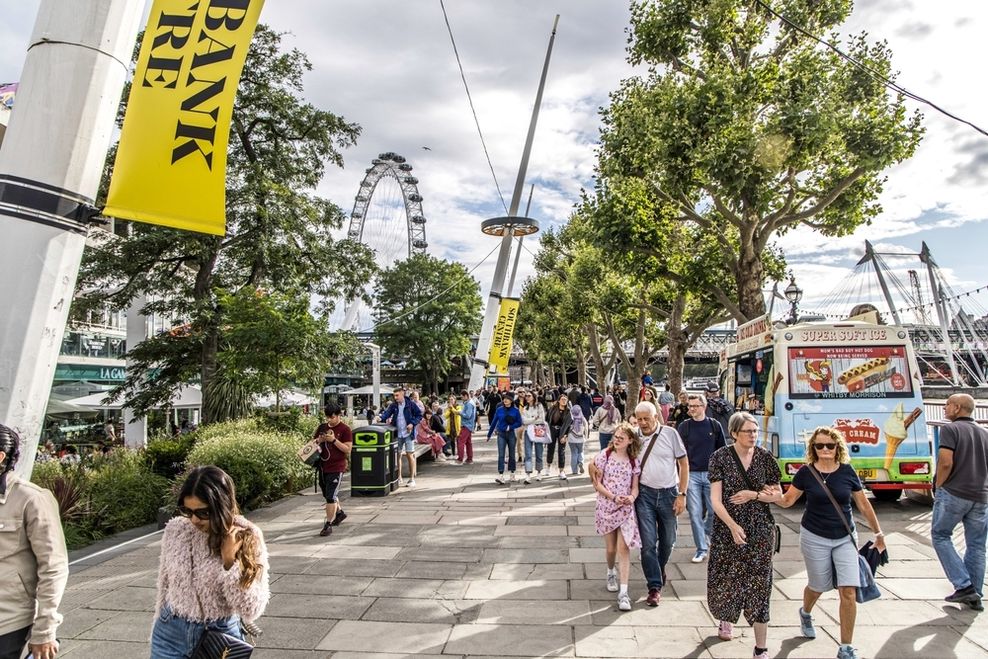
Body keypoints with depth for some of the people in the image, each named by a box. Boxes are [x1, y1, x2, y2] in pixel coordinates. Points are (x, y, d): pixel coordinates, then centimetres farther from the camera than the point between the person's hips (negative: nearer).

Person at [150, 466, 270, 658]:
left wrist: (230, 561, -28)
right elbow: (164, 584, 9)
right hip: (171, 634, 3)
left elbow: (250, 611, -20)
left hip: (220, 637, -2)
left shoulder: (246, 537, -17)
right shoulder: (174, 529, -7)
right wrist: (160, 626, 15)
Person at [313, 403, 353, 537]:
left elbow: (348, 449, -14)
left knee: (331, 497, -9)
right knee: (328, 494, 20)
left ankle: (328, 525, -1)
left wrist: (334, 440, -22)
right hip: (322, 467, 7)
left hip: (336, 468, -7)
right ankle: (340, 513, 42)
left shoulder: (345, 430, -9)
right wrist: (318, 441, -7)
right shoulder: (322, 427, 8)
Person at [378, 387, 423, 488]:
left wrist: (413, 423, -14)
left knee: (410, 455, -3)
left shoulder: (411, 404, -5)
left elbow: (419, 415, -1)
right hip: (397, 434, 4)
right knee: (398, 455, 9)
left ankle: (412, 478, 7)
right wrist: (381, 418, -29)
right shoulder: (393, 405, 5)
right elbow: (387, 413, -8)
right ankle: (399, 477, 22)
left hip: (408, 433, -4)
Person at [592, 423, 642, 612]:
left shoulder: (633, 461, 1)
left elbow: (635, 487, 3)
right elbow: (597, 483, -5)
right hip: (606, 507, 0)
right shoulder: (605, 455, -4)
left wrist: (632, 497, -19)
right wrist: (614, 497, -18)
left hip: (626, 509, 0)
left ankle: (623, 592, -7)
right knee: (610, 548, 11)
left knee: (623, 548, -8)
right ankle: (611, 572, 42)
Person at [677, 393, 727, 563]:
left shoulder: (714, 426, 3)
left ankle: (706, 532, 35)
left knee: (714, 511, 4)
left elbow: (722, 450, 9)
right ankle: (701, 548, 11)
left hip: (711, 473, 1)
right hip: (691, 474, -1)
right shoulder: (684, 427, 1)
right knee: (695, 514, 0)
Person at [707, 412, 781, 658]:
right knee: (724, 581, 3)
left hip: (760, 529, 1)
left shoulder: (765, 457, 0)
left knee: (758, 585, 2)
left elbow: (778, 495, 7)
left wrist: (754, 495, -10)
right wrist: (733, 526, -20)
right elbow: (715, 499, -9)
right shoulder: (721, 457, -6)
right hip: (727, 529, -1)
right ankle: (726, 618, 38)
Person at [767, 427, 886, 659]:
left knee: (848, 591, -8)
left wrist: (878, 533, 12)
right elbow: (788, 500, -3)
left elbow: (864, 505, 5)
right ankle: (805, 614, 49)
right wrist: (774, 498, -25)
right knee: (818, 587, 15)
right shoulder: (806, 472, -9)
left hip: (845, 539, 1)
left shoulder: (847, 472, -6)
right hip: (815, 538, -1)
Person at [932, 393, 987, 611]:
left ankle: (964, 586, -2)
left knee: (941, 536, 7)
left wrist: (938, 487, -4)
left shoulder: (951, 429, -8)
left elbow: (946, 463, -17)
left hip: (953, 494, -6)